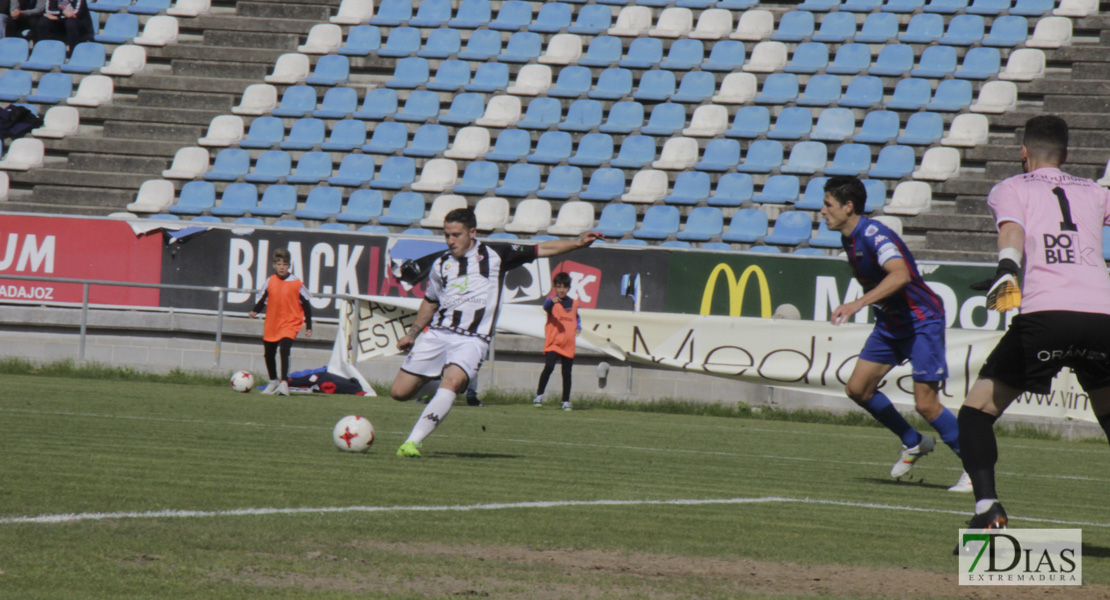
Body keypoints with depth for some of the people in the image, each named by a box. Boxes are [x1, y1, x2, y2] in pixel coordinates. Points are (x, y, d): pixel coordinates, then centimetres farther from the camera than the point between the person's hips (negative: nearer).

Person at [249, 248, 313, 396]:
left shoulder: (296, 284, -6)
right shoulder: (270, 282, 1)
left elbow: (306, 305, 1)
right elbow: (262, 299, 12)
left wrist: (308, 326, 1)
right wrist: (255, 311, -8)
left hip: (290, 324, -4)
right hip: (271, 324, 4)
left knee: (284, 349, -24)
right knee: (269, 353, 14)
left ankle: (284, 382, -27)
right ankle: (273, 381, 36)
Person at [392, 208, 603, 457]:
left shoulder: (495, 255, 2)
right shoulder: (441, 265, 11)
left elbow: (541, 249, 4)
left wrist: (578, 243, -4)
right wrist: (411, 334, 24)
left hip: (472, 340, -4)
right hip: (436, 334, 4)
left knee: (451, 383, -31)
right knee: (400, 391, -2)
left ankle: (412, 442, -34)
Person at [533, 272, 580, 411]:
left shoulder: (573, 303, 11)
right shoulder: (552, 301, -4)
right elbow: (546, 306, -28)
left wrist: (578, 328, 8)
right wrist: (552, 301, -51)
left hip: (569, 345, 4)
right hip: (553, 342, -4)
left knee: (567, 373, 6)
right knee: (549, 367, -20)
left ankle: (566, 401, 15)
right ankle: (539, 395, -5)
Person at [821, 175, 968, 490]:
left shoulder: (874, 235, -24)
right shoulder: (849, 238, 5)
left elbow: (900, 275, -41)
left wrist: (858, 304, -48)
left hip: (922, 321, -9)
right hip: (890, 323, 10)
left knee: (925, 404, -14)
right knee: (857, 389, 5)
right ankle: (913, 443, 22)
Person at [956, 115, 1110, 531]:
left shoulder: (1011, 189, 16)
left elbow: (1012, 229, -5)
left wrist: (1006, 271, -24)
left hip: (1045, 314, -3)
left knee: (976, 412, 8)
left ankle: (987, 507, -13)